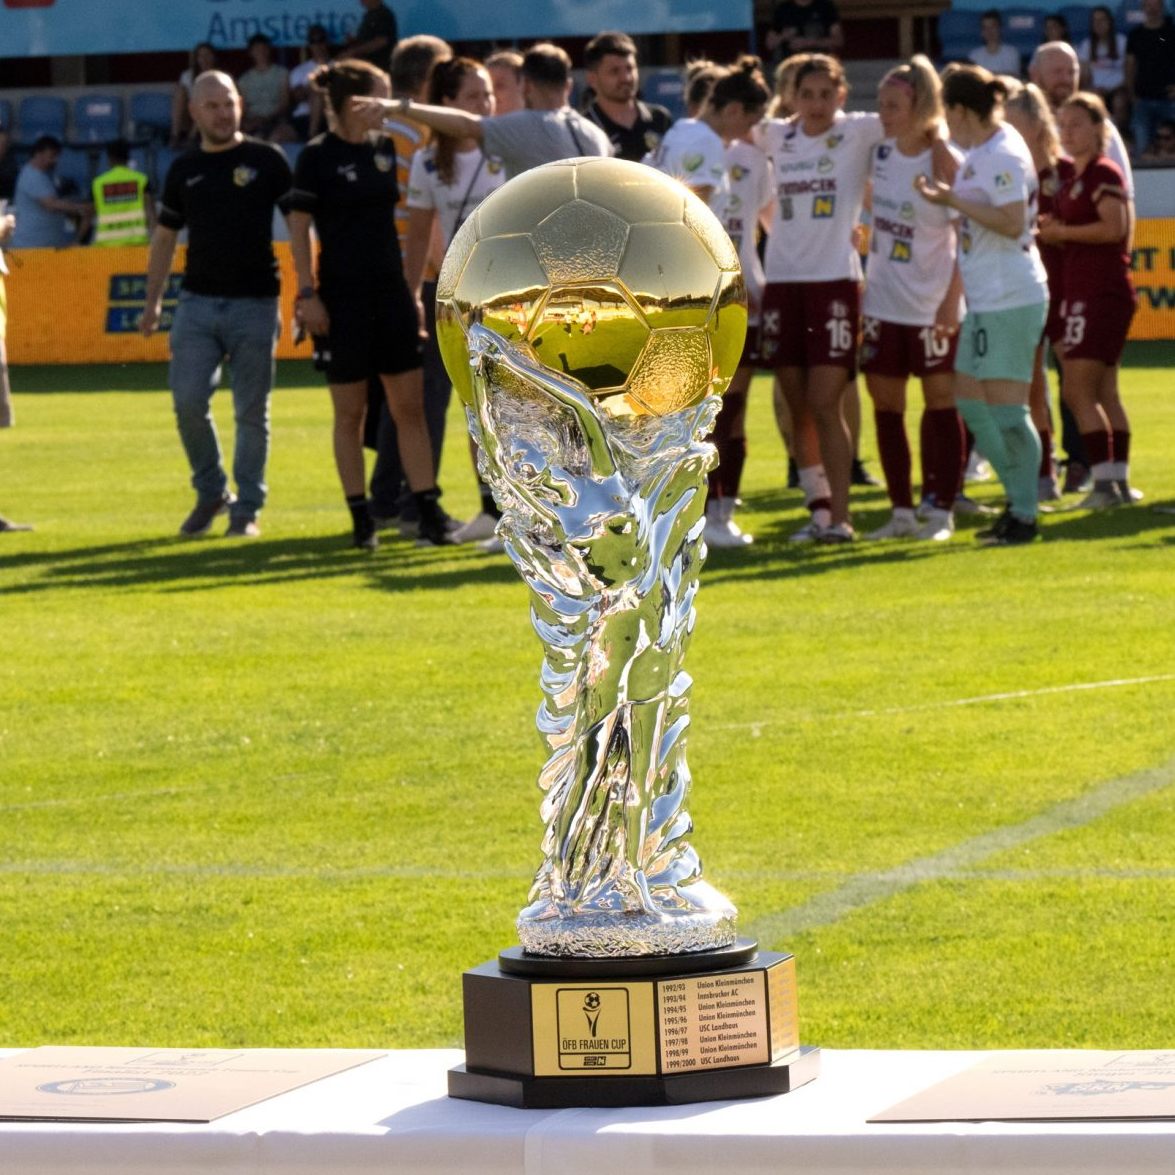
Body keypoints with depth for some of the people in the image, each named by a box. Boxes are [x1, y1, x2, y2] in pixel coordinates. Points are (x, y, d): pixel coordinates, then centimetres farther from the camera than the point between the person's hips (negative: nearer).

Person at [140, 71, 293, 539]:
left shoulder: (267, 161, 0)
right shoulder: (184, 171, 10)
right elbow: (165, 238, 18)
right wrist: (152, 302, 14)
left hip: (255, 303, -3)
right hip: (197, 302, 3)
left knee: (251, 412, 1)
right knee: (188, 401, -7)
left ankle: (247, 508, 10)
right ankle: (210, 492, 13)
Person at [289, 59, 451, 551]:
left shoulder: (385, 149, 9)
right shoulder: (318, 156, -7)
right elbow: (299, 227, -7)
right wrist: (307, 293, -12)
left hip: (390, 293, 5)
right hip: (342, 298, -5)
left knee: (410, 408, 3)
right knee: (350, 412, 1)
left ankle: (428, 511, 3)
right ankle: (361, 519, 7)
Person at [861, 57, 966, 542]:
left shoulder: (943, 162, -15)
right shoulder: (879, 152, 2)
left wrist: (952, 300, -20)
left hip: (931, 305, -6)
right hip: (882, 299, 6)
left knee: (940, 401, 1)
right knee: (885, 405, 7)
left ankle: (941, 511, 6)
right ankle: (901, 511, 15)